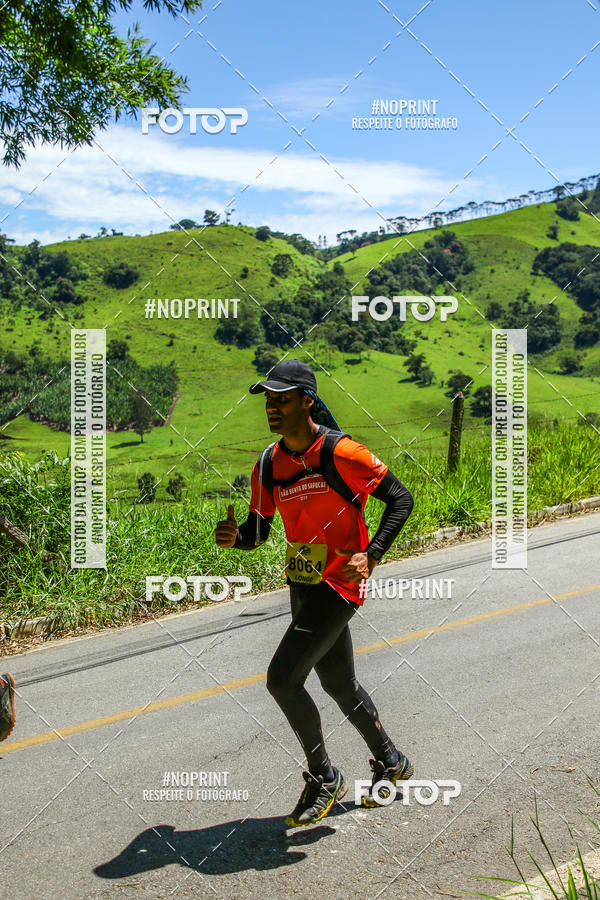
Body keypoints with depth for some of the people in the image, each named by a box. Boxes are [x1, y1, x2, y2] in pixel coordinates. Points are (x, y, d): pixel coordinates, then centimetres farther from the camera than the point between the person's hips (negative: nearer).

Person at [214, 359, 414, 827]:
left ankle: (324, 778, 7)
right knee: (340, 685, 19)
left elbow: (400, 498, -11)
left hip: (339, 584, -8)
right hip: (303, 585, 8)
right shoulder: (269, 464, 4)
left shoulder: (340, 452, -17)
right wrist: (234, 536, -14)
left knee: (282, 679, -13)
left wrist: (370, 556, -21)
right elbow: (258, 531, 10)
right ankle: (391, 761, 42)